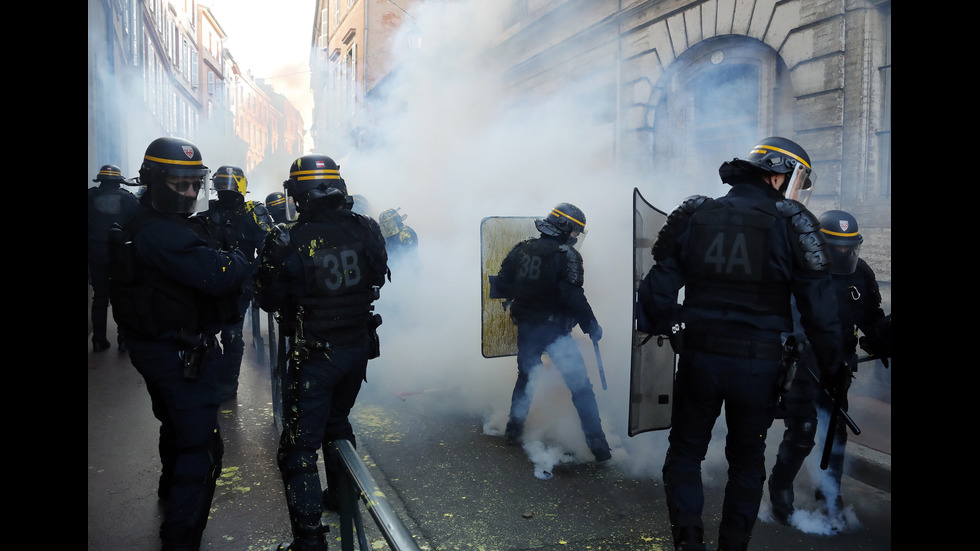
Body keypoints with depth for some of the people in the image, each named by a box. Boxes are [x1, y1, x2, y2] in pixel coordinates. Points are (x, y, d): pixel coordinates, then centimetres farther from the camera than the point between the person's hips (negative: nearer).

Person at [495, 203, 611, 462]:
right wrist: (592, 327, -9)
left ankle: (513, 430, 30)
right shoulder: (567, 255, -13)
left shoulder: (522, 249, 4)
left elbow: (501, 285, 6)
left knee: (525, 377, 24)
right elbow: (574, 297, -21)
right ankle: (596, 443, 2)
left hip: (525, 328, 6)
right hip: (555, 330, -5)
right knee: (581, 386, 2)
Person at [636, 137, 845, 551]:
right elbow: (818, 304, -6)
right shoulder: (793, 224, -5)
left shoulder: (693, 215, 1)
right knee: (747, 459, 19)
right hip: (759, 364, 0)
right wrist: (833, 367, 5)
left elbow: (658, 287, 0)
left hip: (698, 357, 1)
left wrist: (660, 328, 15)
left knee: (685, 451, 16)